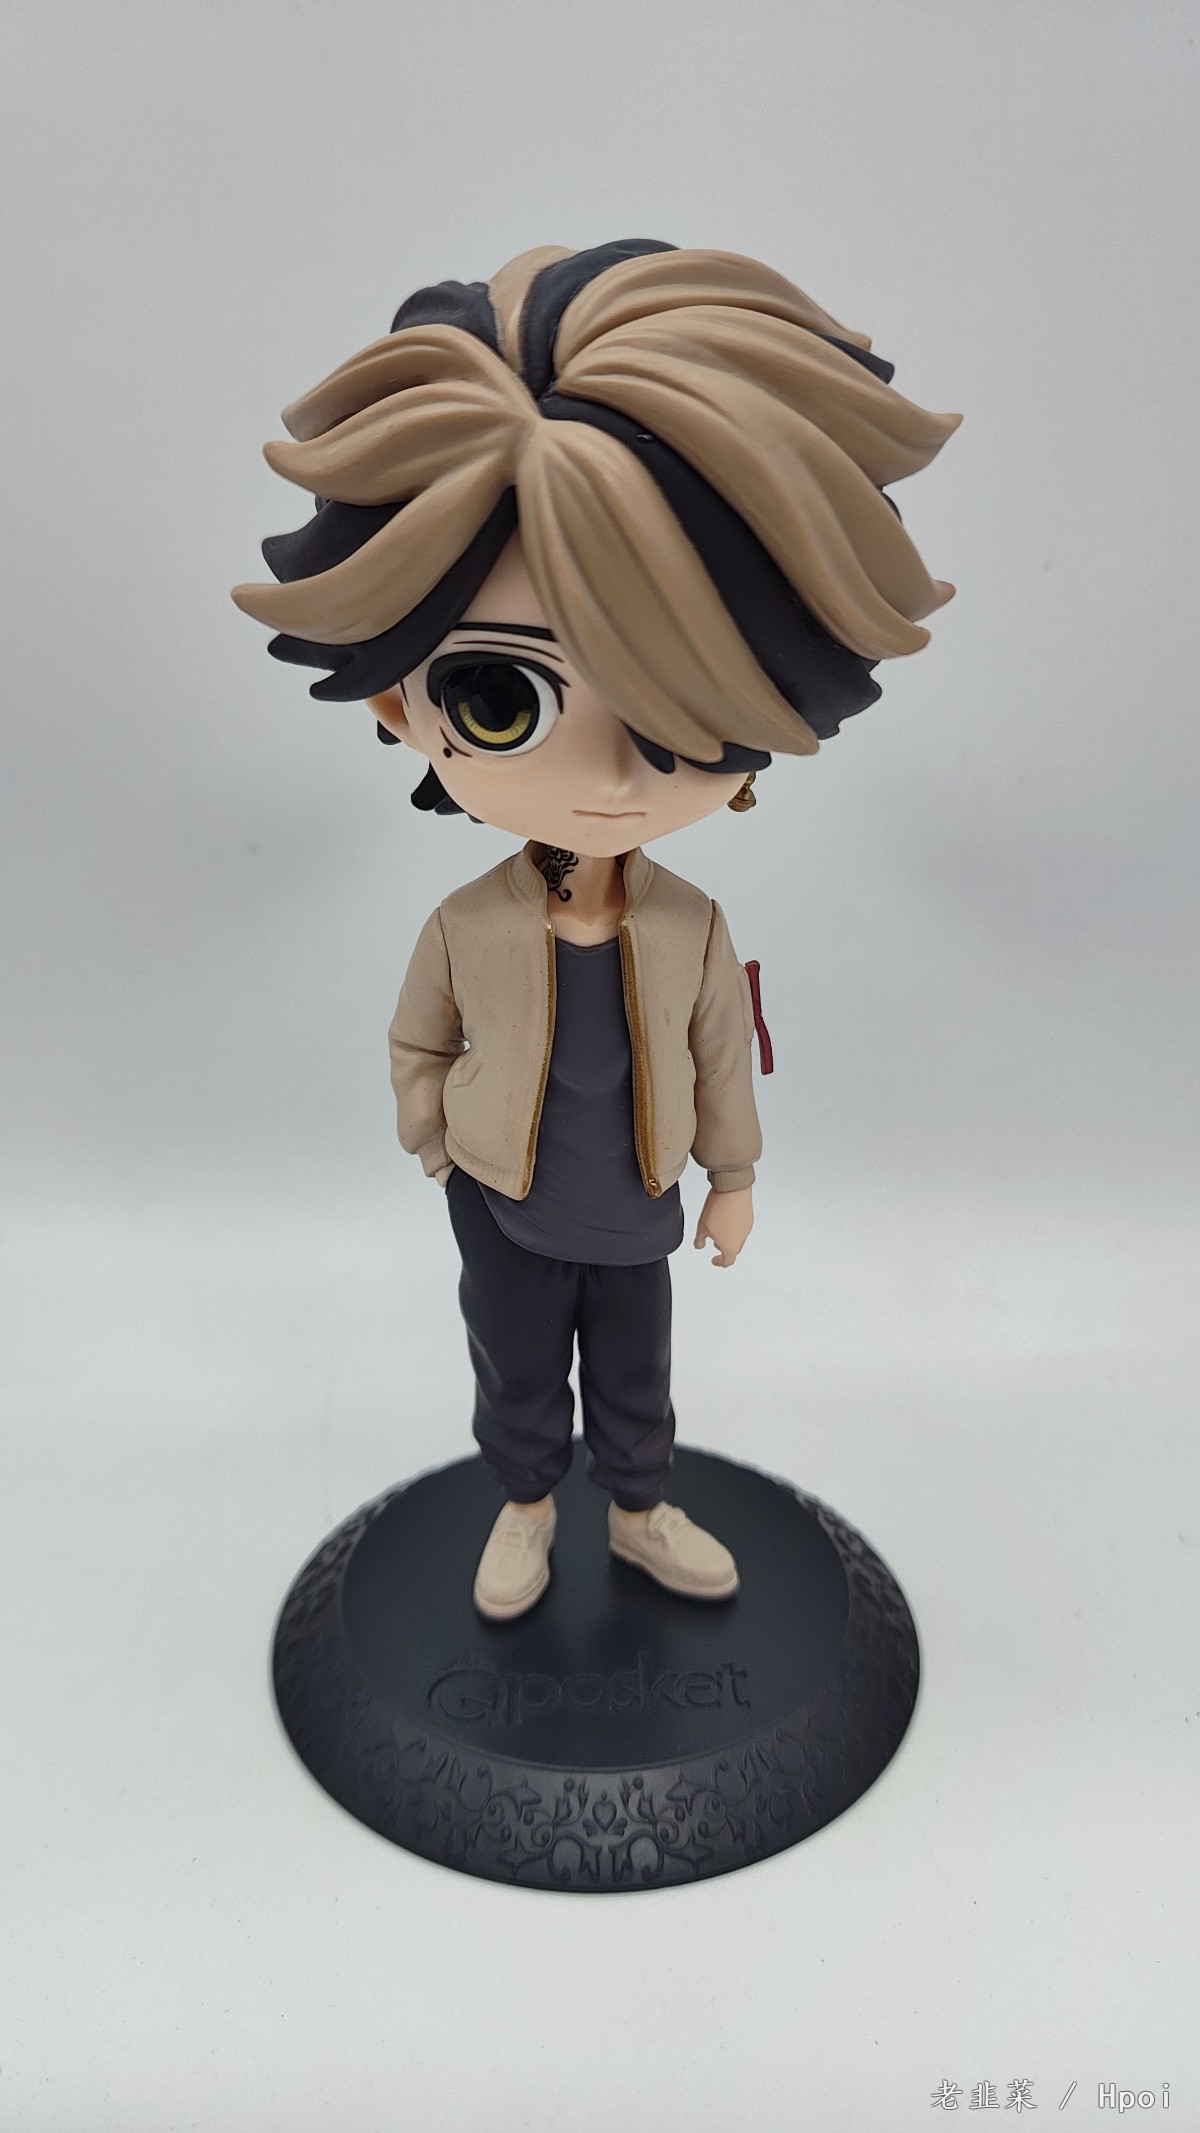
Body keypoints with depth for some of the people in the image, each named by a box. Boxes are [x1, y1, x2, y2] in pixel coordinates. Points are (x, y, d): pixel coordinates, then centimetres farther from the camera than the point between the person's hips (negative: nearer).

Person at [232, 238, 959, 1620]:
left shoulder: (692, 930, -19)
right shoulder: (465, 926, -22)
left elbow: (721, 1061, -4)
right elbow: (418, 1049, -4)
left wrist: (734, 1177, 4)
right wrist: (438, 1150, 2)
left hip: (639, 1208, 1)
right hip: (505, 1214, 0)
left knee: (634, 1376, 22)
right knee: (516, 1376, 21)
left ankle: (638, 1513, 49)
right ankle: (525, 1511, 49)